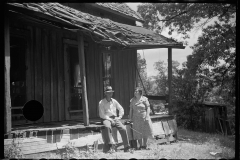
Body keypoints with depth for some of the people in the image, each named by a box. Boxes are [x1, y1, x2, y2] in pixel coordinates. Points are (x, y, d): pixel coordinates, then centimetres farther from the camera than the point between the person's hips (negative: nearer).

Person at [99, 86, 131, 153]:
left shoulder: (114, 101, 15)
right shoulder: (101, 102, 1)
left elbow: (121, 109, 19)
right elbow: (101, 115, -5)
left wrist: (119, 117, 3)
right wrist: (110, 119, -14)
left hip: (114, 118, 4)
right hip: (106, 119, -4)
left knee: (123, 129, -21)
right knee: (108, 127, -39)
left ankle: (127, 147, -13)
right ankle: (112, 146, -41)